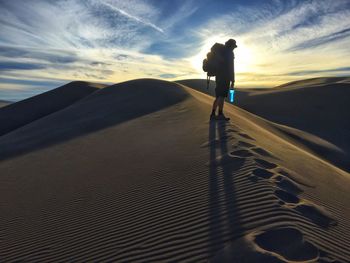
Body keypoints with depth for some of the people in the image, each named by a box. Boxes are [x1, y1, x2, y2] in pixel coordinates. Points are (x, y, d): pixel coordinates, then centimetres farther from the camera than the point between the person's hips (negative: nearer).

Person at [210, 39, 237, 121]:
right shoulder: (230, 53, -2)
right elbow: (231, 67, -11)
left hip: (219, 76, 8)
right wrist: (232, 80, -12)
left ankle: (213, 114, 2)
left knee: (218, 96, 6)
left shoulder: (221, 52, 24)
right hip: (225, 77, -8)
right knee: (222, 96, -12)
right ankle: (220, 114, -14)